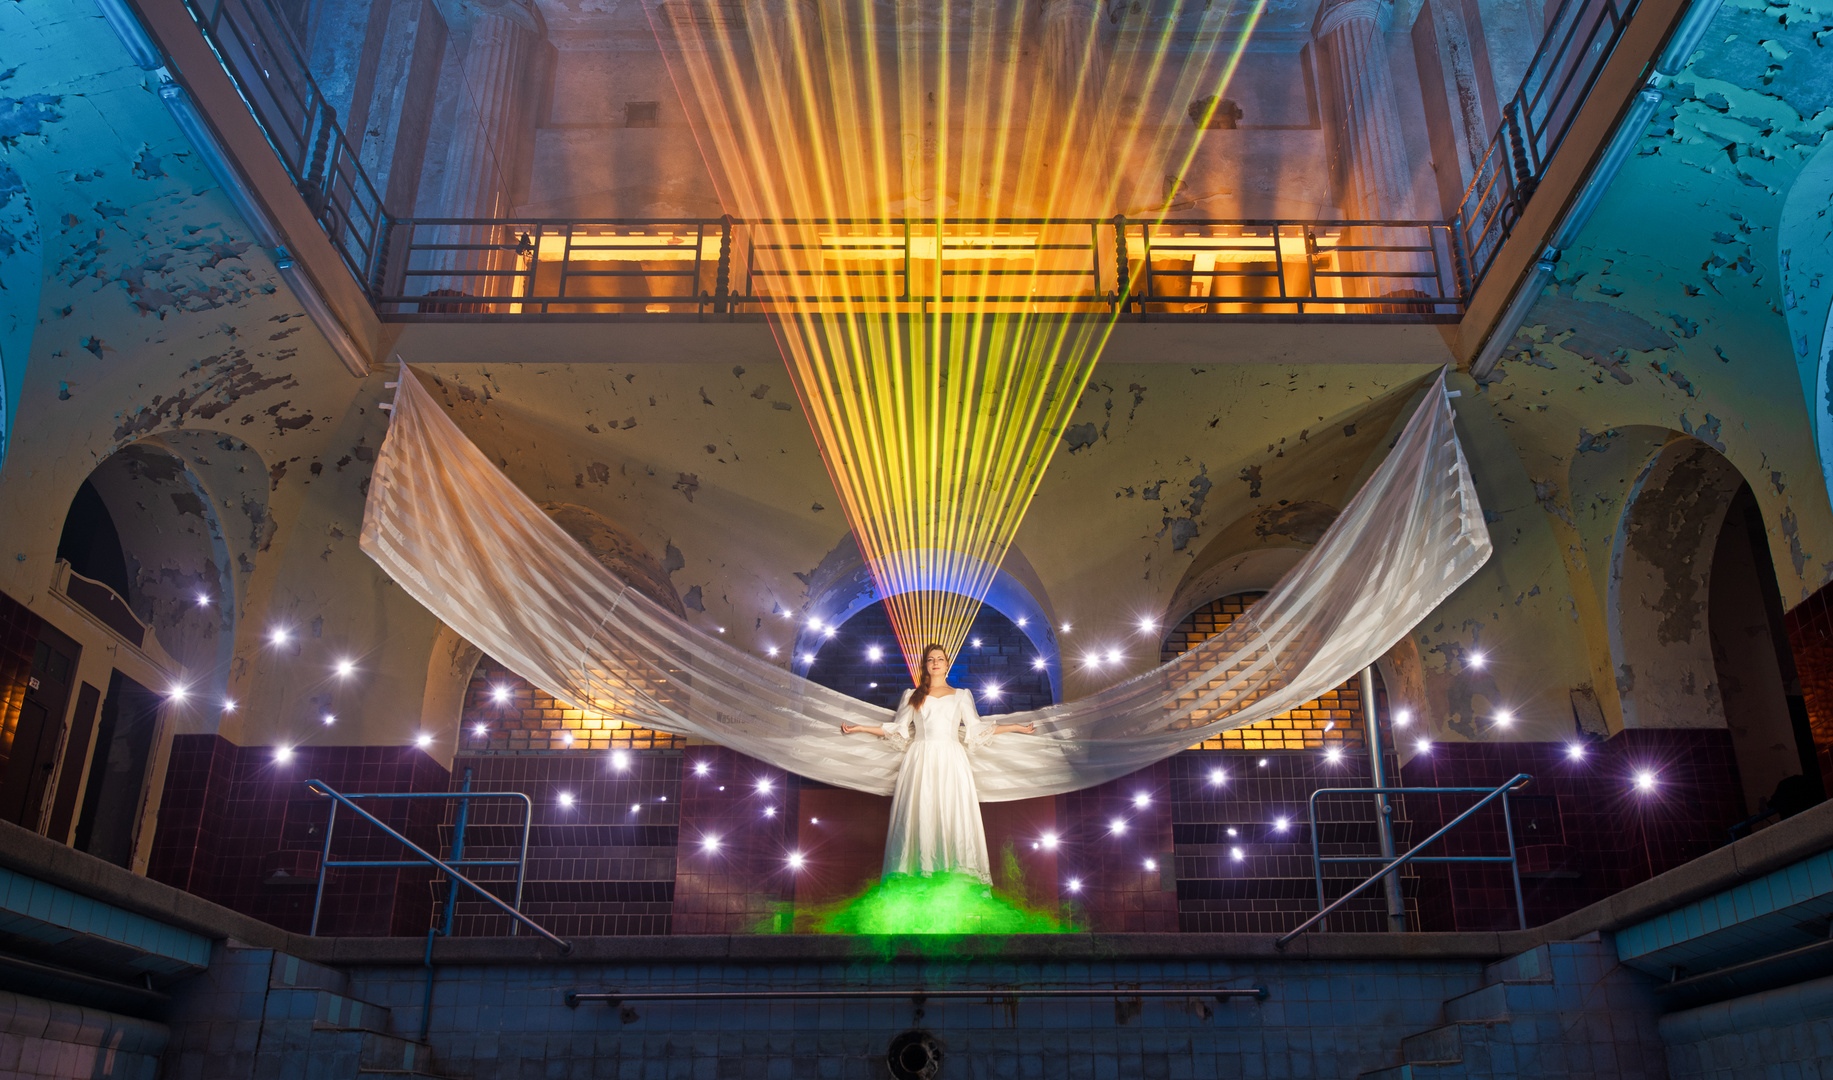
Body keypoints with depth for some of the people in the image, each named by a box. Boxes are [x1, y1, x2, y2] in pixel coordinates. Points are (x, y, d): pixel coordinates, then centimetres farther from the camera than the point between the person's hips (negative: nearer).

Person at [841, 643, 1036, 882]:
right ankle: (920, 867, -9)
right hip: (920, 761, 0)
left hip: (951, 761, 0)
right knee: (920, 813, -9)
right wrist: (859, 728, 15)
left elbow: (976, 729, 15)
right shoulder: (912, 696, 17)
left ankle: (955, 869, -8)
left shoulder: (961, 696, 17)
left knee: (952, 814, -9)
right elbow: (897, 729, 18)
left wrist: (1016, 727, 12)